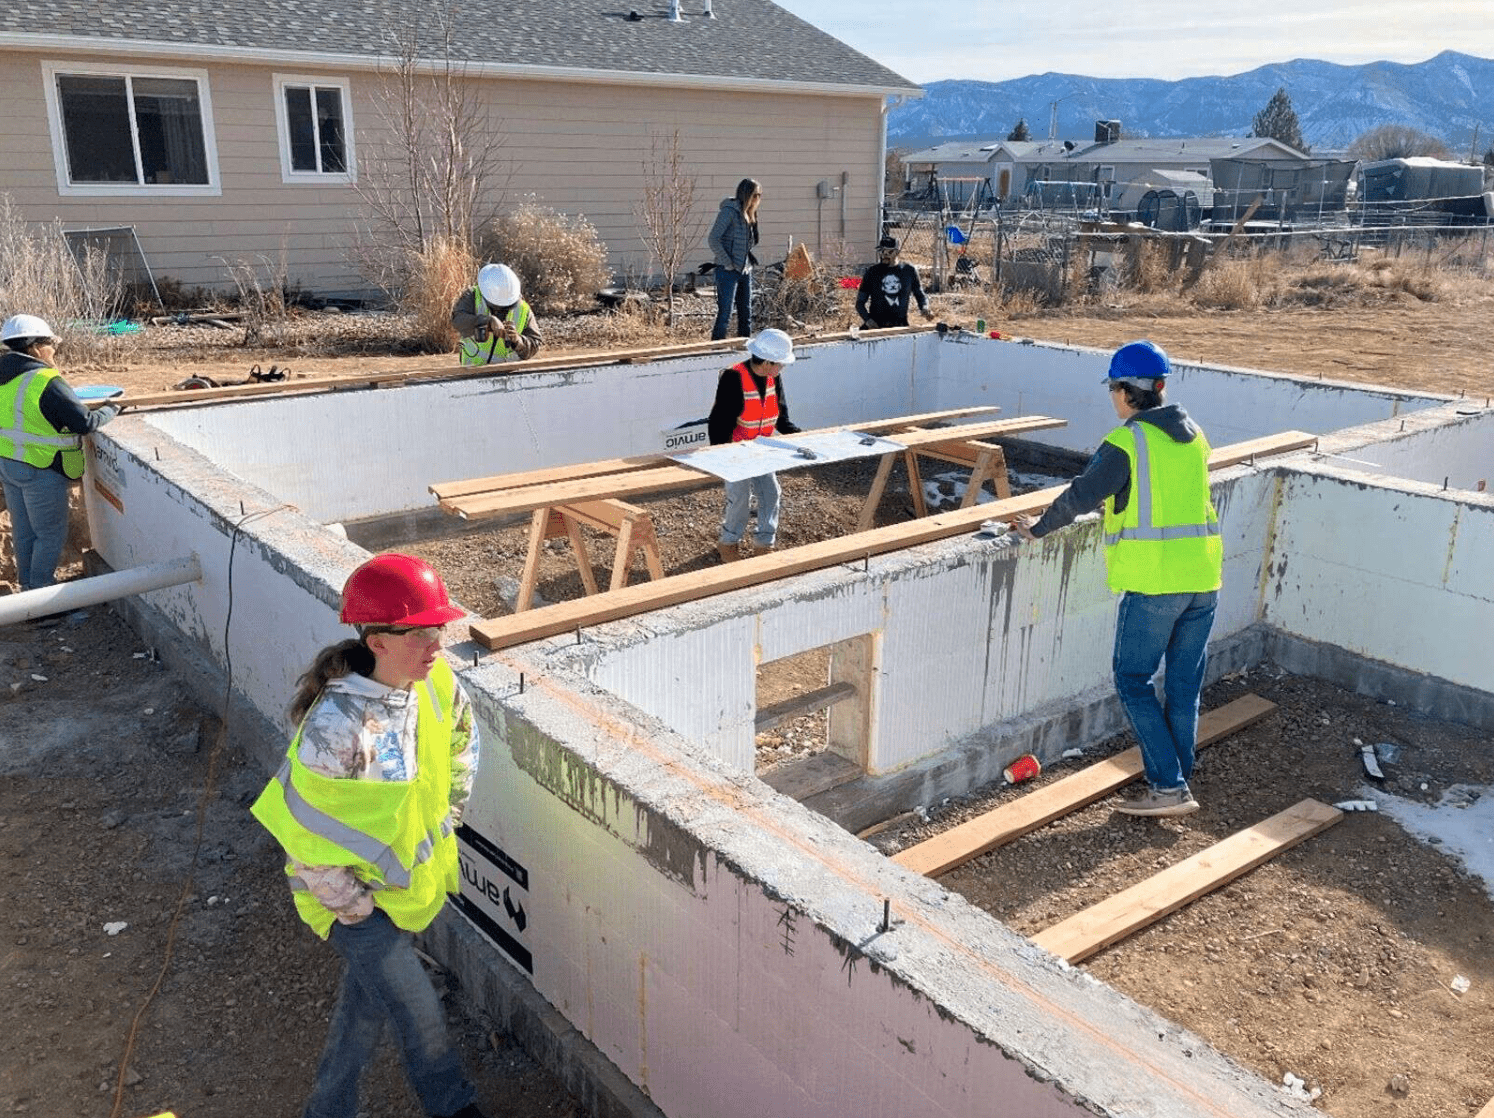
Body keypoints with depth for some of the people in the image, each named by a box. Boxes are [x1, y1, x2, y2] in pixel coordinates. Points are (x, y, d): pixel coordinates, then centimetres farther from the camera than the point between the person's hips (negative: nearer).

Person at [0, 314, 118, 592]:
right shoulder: (47, 383, -22)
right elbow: (85, 423, -21)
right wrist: (110, 410, -4)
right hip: (41, 471, -8)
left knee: (24, 531, 21)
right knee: (51, 534, 7)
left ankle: (28, 584, 35)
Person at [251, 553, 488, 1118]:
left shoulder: (435, 682, -14)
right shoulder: (336, 727, -35)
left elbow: (460, 737, 9)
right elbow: (301, 831, -26)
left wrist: (447, 814, 8)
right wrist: (357, 908, -16)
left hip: (412, 875, 7)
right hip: (356, 891, -7)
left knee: (368, 998, 25)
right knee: (420, 1013, 3)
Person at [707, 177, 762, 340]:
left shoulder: (749, 215, 13)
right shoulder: (729, 211, -11)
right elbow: (713, 239, -17)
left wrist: (751, 261, 11)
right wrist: (727, 263, -17)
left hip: (745, 271, 8)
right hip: (728, 272, -8)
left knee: (746, 314, 10)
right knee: (724, 314, -7)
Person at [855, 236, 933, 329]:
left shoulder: (909, 271, 10)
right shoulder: (872, 272, 7)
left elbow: (920, 295, 23)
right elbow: (860, 302, 9)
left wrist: (925, 309, 2)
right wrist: (867, 319, -9)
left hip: (901, 327, 1)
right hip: (876, 327, 0)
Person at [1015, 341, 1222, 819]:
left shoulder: (1126, 443, -11)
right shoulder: (1194, 436, 12)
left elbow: (1080, 497, -9)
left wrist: (1038, 528, 6)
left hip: (1154, 581, -7)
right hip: (1204, 576, 7)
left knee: (1134, 681, 4)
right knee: (1185, 684, 13)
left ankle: (1169, 786, 1)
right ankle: (1177, 783, 22)